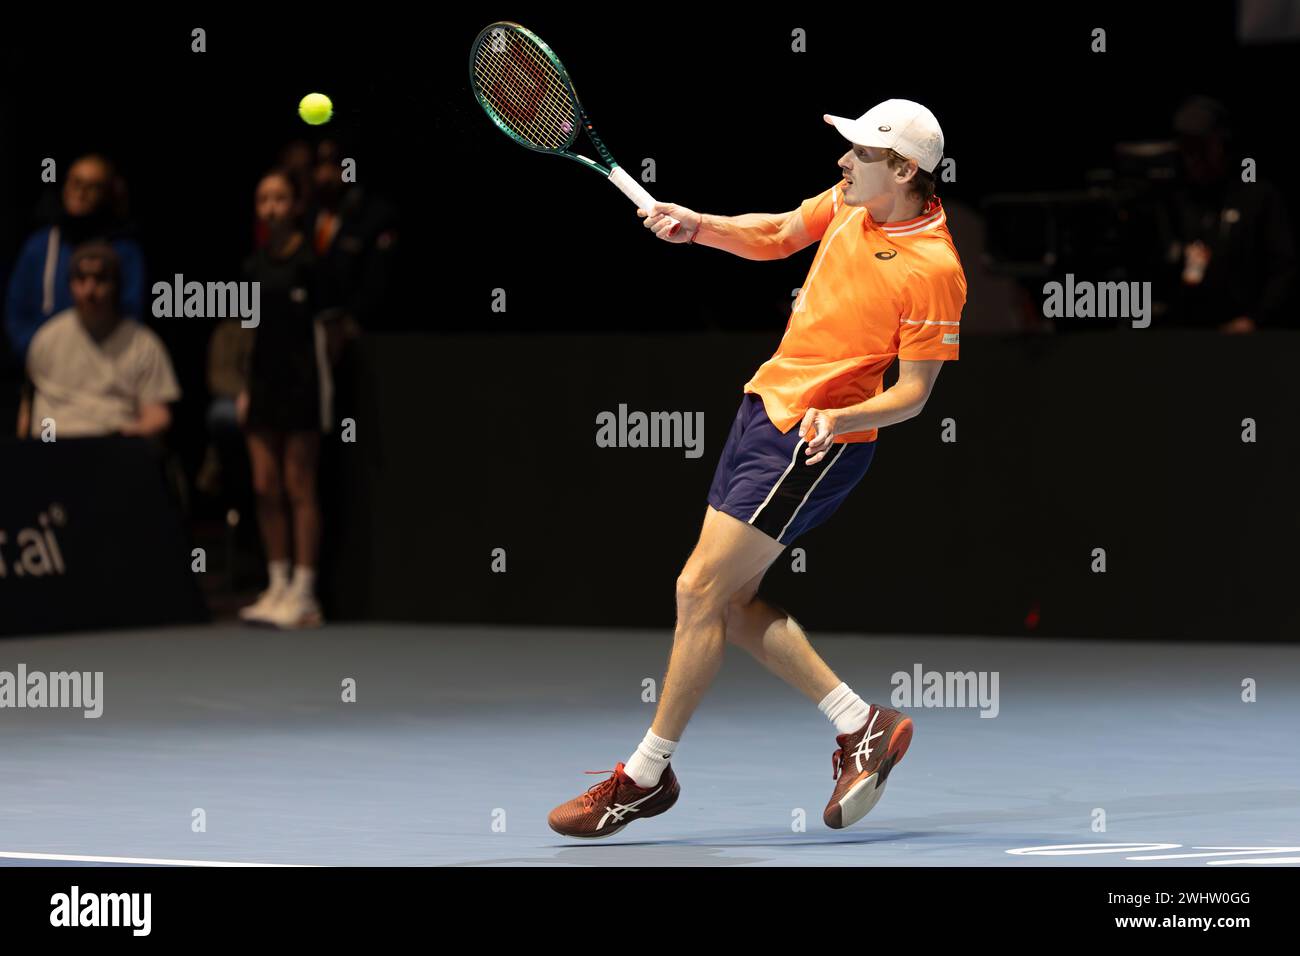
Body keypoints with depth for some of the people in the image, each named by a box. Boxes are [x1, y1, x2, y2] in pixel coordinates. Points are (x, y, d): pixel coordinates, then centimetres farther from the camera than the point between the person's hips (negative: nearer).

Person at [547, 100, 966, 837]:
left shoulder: (933, 268, -20)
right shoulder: (852, 202, 3)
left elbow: (912, 393, -16)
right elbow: (775, 236, 20)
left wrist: (839, 418, -33)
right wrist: (698, 226, 3)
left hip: (814, 443, -9)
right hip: (766, 406, 9)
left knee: (701, 590, -8)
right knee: (728, 599, 8)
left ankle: (646, 775, 4)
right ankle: (861, 725, 17)